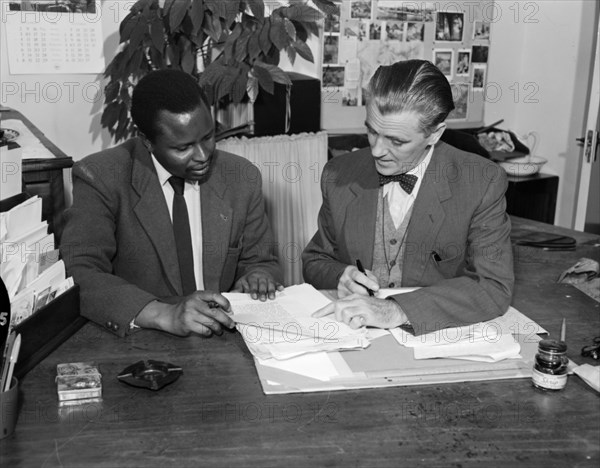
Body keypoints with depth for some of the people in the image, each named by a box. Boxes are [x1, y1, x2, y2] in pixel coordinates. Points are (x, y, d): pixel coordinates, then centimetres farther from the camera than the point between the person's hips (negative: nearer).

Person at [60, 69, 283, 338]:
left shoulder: (242, 178, 3)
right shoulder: (100, 178, -8)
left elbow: (261, 262, 13)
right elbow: (78, 275, -17)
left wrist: (257, 276, -11)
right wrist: (165, 314, -30)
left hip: (224, 341, 2)